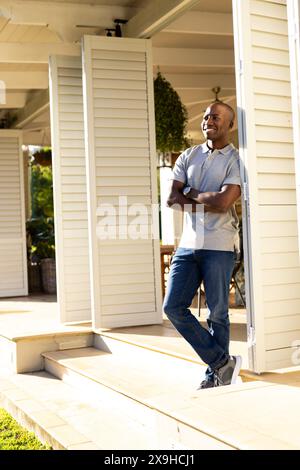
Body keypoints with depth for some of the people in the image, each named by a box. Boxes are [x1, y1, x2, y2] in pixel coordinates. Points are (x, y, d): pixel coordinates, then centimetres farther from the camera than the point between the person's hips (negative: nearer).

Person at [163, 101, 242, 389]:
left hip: (219, 246, -5)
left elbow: (224, 202, -17)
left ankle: (215, 375, 20)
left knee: (217, 313, 2)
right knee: (173, 306, 0)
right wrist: (209, 201, -8)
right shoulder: (188, 157, 12)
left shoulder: (236, 160, -3)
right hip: (188, 244, 5)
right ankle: (223, 362, 10)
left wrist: (190, 194, -3)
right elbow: (172, 200, 2)